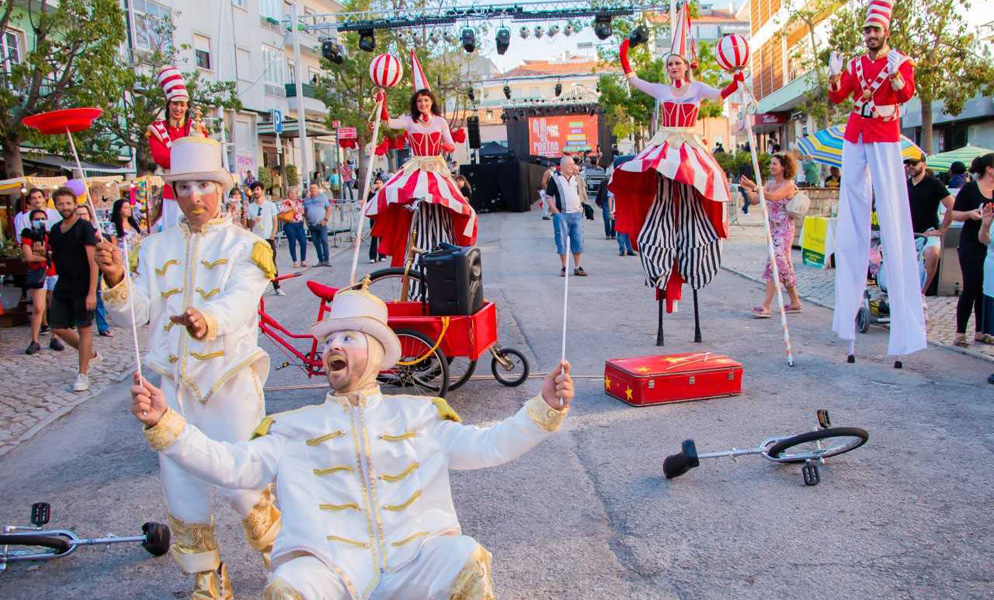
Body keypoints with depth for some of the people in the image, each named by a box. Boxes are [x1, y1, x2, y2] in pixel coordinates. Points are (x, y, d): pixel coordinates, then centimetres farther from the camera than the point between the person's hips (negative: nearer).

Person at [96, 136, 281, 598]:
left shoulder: (245, 246, 0)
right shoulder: (156, 247, 11)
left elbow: (239, 301, -20)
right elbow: (135, 314, 3)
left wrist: (209, 321, -42)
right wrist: (116, 280, -18)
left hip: (230, 382, -4)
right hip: (173, 385, 4)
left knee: (243, 486, -4)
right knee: (181, 491, 9)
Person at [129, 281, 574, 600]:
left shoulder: (418, 415, 19)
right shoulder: (294, 427, 20)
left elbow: (486, 445, 12)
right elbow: (229, 464, 8)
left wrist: (544, 408, -1)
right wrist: (163, 424, -5)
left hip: (414, 553, 0)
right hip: (329, 562, 0)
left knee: (467, 560, -29)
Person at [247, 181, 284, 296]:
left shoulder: (270, 204, 4)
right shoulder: (250, 207, 6)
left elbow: (275, 221, 5)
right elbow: (249, 225, 8)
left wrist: (273, 235, -5)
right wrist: (253, 221, -13)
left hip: (269, 238, -1)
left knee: (272, 262, 0)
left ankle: (277, 287, 4)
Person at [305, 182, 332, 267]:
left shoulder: (323, 197, 3)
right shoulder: (307, 199, 12)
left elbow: (329, 208, 2)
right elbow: (305, 211, 21)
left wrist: (326, 219, -6)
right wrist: (307, 220, 8)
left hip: (321, 224, -4)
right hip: (312, 225, 4)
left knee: (324, 242, -10)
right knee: (316, 243, 5)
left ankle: (326, 260, -8)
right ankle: (320, 260, 10)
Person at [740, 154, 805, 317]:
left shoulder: (788, 185, -10)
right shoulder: (770, 184, 13)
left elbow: (772, 197, -27)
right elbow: (755, 201, 6)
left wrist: (754, 186, -32)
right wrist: (747, 189, -10)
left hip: (784, 229, -8)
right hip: (773, 228, 8)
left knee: (775, 262, -15)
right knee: (784, 265, 13)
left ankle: (765, 306, -19)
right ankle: (795, 302, 23)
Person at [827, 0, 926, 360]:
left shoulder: (901, 62, 0)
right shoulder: (855, 65, 12)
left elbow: (907, 94, -18)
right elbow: (836, 97, 0)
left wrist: (895, 76, -37)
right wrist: (835, 76, -19)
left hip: (884, 141, -5)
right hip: (854, 140, 5)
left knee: (892, 214, -9)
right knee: (852, 215, 5)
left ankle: (902, 303, -9)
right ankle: (851, 298, 10)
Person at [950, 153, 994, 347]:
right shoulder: (970, 189, -5)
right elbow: (954, 214, -4)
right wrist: (970, 214, -22)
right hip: (971, 245, -5)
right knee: (971, 288, -6)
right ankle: (960, 332, 1)